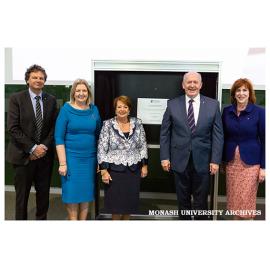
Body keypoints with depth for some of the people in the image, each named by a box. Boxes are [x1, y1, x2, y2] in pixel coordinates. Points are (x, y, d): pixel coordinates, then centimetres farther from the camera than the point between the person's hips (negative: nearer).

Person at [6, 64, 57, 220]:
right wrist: (32, 148, -14)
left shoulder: (51, 100, 6)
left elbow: (54, 127, 5)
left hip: (45, 154, 3)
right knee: (22, 195, 8)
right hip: (24, 155, -3)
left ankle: (42, 218, 28)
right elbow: (13, 128, -9)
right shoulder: (16, 99, -3)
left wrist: (44, 146, -8)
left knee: (44, 193, 11)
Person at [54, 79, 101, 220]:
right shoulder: (66, 109, -5)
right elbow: (59, 137, -8)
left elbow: (98, 135, 10)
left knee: (86, 193, 11)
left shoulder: (94, 110, 4)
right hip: (71, 158, -3)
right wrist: (62, 163, -13)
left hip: (90, 158, 3)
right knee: (72, 193, 4)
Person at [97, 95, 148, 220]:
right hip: (114, 170, -2)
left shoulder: (137, 123, 3)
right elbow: (101, 149, -6)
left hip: (133, 170, 3)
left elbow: (143, 146, 8)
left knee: (130, 201, 9)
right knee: (116, 203, 2)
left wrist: (144, 165, 4)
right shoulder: (108, 124, -5)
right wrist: (103, 170, -11)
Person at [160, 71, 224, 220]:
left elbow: (218, 134, 0)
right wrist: (164, 157, -2)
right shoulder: (172, 104, 0)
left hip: (202, 161, 0)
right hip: (180, 160, 1)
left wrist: (215, 160, -5)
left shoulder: (213, 105, -1)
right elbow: (164, 133, 3)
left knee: (201, 200, 9)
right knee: (183, 199, 14)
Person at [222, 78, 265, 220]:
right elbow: (223, 137, 8)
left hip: (250, 163, -3)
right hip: (231, 162, 3)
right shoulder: (227, 111, 3)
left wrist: (263, 166, -7)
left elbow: (264, 140, -4)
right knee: (233, 198, 11)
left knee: (246, 200, 2)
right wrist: (222, 160, 8)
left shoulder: (259, 112, -6)